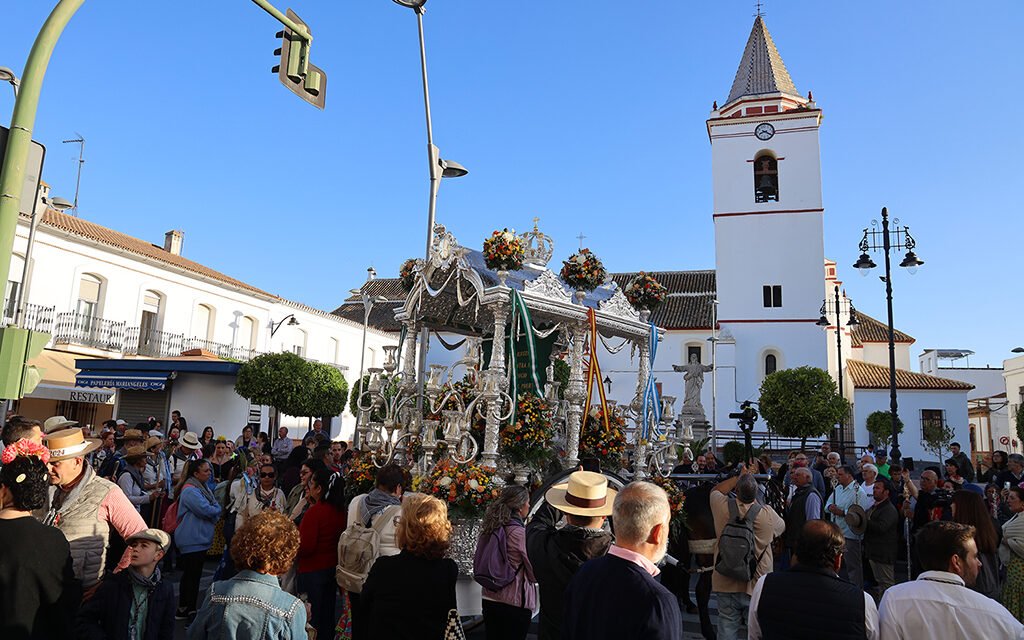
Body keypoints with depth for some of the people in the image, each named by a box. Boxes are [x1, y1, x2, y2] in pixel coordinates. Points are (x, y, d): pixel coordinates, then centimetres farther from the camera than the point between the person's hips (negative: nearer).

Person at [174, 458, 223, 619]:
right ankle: (186, 610, 4)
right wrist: (217, 509, -6)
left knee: (192, 575, 16)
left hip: (200, 538, 10)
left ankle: (184, 609, 26)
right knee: (192, 575, -4)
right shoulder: (190, 491, -18)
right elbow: (206, 510, -25)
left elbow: (214, 511, 14)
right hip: (192, 540, -10)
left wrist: (213, 511, -8)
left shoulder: (203, 487, 12)